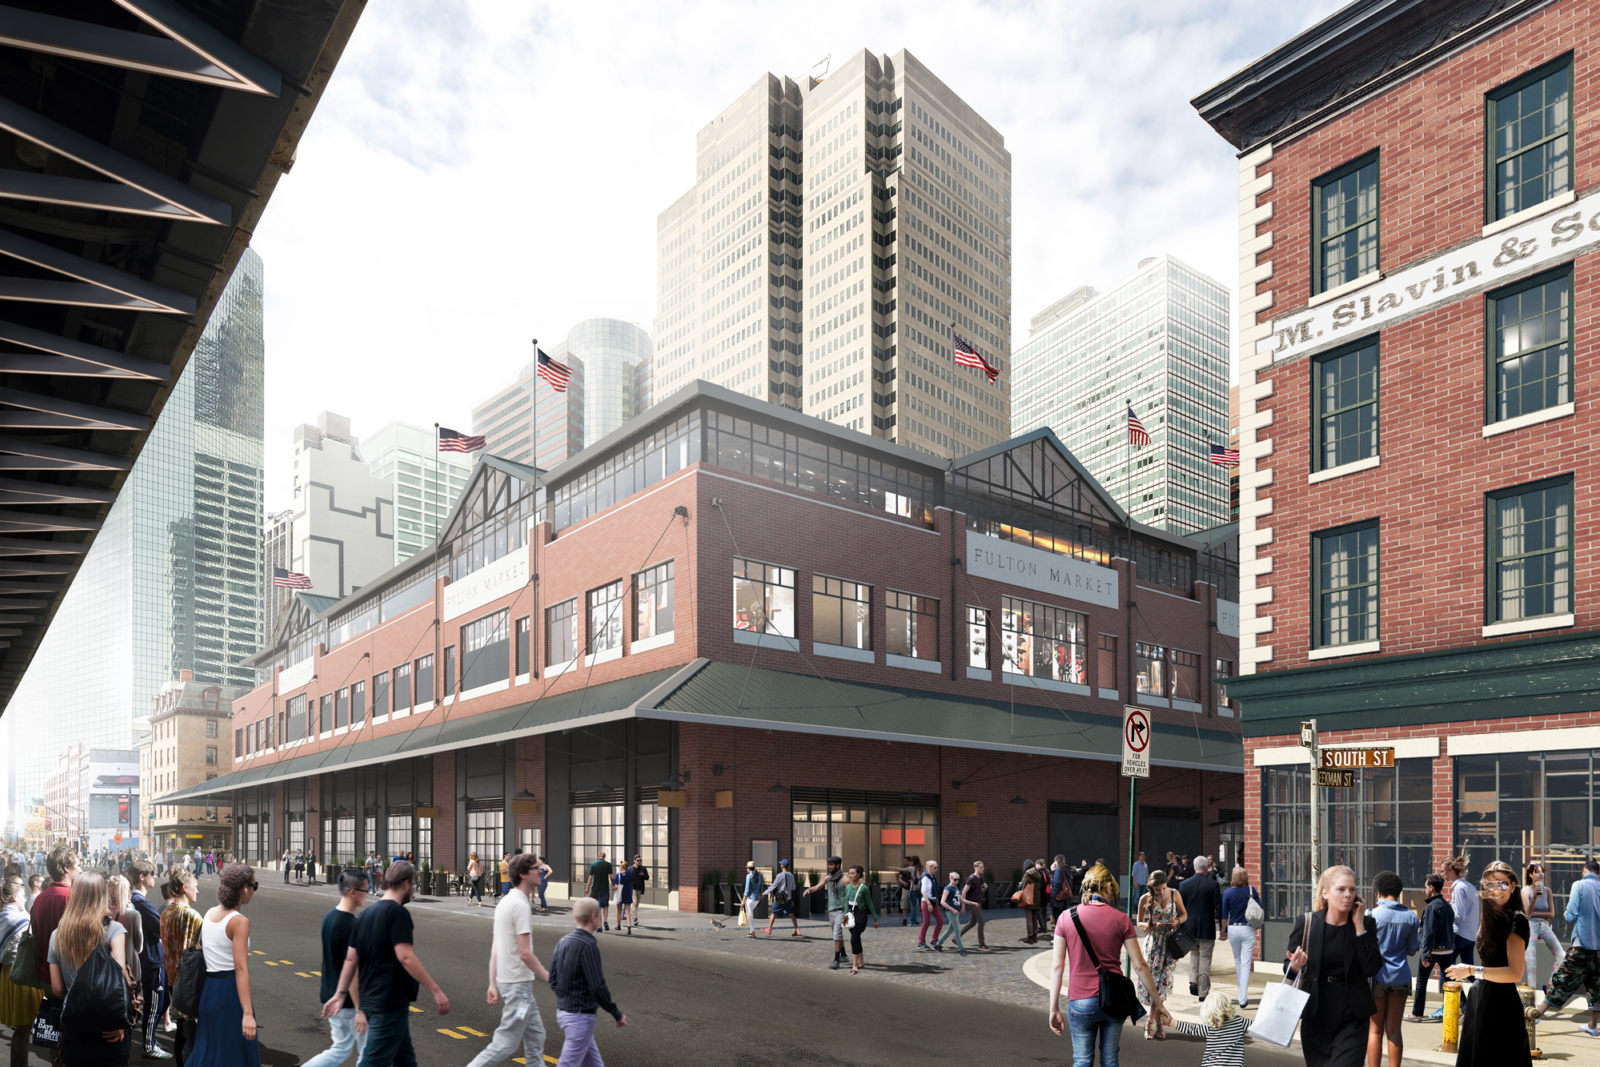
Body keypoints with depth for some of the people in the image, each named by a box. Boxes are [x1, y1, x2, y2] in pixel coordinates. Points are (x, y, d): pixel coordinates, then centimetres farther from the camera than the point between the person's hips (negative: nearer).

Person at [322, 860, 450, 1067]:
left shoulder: (366, 914, 12)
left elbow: (351, 958, 11)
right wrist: (436, 990, -21)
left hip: (370, 1001, 9)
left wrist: (340, 994, 15)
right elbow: (405, 956, -23)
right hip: (390, 1003, -9)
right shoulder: (398, 913, -15)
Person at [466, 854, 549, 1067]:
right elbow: (525, 953, -21)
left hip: (505, 979, 10)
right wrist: (549, 977, -12)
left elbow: (495, 949, 12)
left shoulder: (504, 902, 11)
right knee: (507, 1043, -3)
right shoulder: (521, 905, -19)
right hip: (518, 983, -10)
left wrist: (493, 983, 14)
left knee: (535, 1036, 16)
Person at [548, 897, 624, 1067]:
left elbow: (553, 981, 8)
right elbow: (597, 988, -20)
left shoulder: (562, 942, 5)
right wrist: (617, 1014, -10)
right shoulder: (588, 946, -19)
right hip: (580, 1016, -9)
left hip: (563, 1011, 9)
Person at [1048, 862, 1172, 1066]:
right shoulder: (1121, 919, -3)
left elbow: (1057, 967, -5)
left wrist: (1054, 1009, 1)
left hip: (1081, 1002, -1)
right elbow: (1139, 966, -1)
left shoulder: (1067, 917, -4)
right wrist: (1157, 1001, 10)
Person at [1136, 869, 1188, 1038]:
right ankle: (1159, 1024, 12)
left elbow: (1184, 914, 11)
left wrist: (1177, 921, -11)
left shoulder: (1174, 894, -1)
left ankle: (1151, 1022, 3)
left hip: (1171, 943, 0)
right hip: (1153, 944, 0)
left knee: (1163, 981, -8)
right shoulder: (1145, 899, -4)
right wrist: (1153, 926, -17)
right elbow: (1139, 924, 3)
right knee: (1152, 982, -2)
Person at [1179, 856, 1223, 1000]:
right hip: (1207, 929, -3)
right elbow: (1219, 908, -9)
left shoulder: (1184, 884, -1)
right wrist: (1223, 929, -2)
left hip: (1189, 928, 3)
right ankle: (1203, 992, 10)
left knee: (1194, 954, 21)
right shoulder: (1213, 885, -9)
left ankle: (1193, 981, 4)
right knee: (1205, 958, 6)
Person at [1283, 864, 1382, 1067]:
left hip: (1352, 1017, -1)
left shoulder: (1365, 924, -1)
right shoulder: (1306, 923, -4)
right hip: (1316, 1015, 1)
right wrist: (1295, 966, -21)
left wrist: (1359, 927, -15)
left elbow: (1372, 969, -13)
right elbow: (1287, 969, 2)